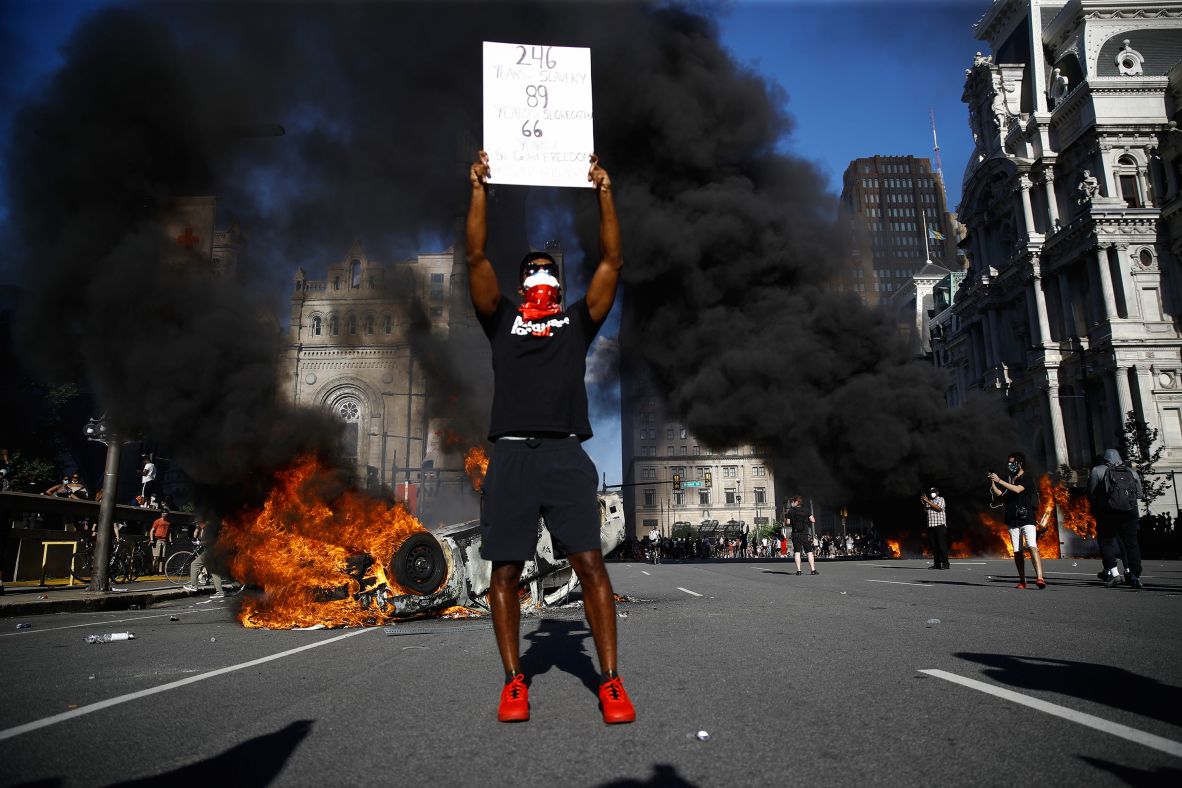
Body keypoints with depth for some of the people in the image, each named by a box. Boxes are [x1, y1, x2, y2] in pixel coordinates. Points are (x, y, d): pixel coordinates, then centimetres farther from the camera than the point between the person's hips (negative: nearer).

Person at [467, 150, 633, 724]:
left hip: (567, 455, 0)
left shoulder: (579, 320, 19)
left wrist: (604, 193, 11)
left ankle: (610, 683, 2)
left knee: (590, 565, -5)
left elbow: (612, 262, 12)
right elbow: (476, 258, 10)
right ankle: (514, 682, 15)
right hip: (511, 456, 1)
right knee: (505, 571, 2)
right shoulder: (501, 320, 18)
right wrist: (479, 189, 8)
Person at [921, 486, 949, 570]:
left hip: (940, 525, -6)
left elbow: (939, 508, -12)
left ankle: (945, 564, -11)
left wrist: (928, 501, -14)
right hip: (931, 526, 6)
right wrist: (923, 503, 2)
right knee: (934, 545, 2)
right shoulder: (929, 501, 22)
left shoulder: (941, 499, 6)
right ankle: (937, 564, 2)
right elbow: (925, 511, 16)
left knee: (942, 544, -9)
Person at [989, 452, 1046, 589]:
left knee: (1032, 547, -20)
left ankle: (1039, 578, -28)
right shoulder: (1008, 480, 17)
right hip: (1013, 521, 6)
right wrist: (992, 482, -8)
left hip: (1027, 519, -6)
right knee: (1017, 552, 4)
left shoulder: (1026, 480, -1)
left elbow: (1017, 490, -19)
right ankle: (1022, 581, 9)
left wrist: (999, 481, -22)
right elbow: (999, 493, 7)